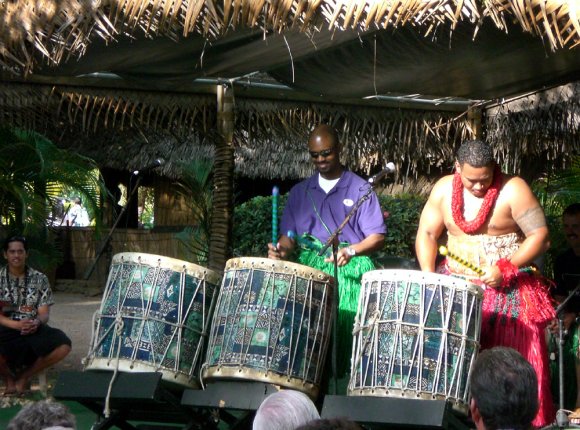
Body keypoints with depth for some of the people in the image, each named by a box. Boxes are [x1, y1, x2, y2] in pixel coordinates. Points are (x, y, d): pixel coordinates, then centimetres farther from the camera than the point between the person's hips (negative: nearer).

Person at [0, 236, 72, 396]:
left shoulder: (40, 279, 6)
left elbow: (44, 313, 2)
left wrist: (37, 322, -24)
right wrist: (17, 325, -23)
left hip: (34, 329, 2)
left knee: (63, 345, -27)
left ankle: (24, 376, -3)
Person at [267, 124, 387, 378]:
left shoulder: (360, 189, 6)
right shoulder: (300, 192, 17)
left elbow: (377, 237, 1)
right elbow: (289, 235, 16)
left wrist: (351, 251, -18)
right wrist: (282, 251, -7)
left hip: (349, 268, -2)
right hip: (308, 266, 3)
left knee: (345, 317, -21)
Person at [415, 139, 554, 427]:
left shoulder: (513, 191, -12)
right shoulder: (444, 189, 1)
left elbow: (540, 236, -12)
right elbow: (427, 233, 6)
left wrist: (506, 268, -21)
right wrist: (429, 276, -8)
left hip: (508, 290, -3)